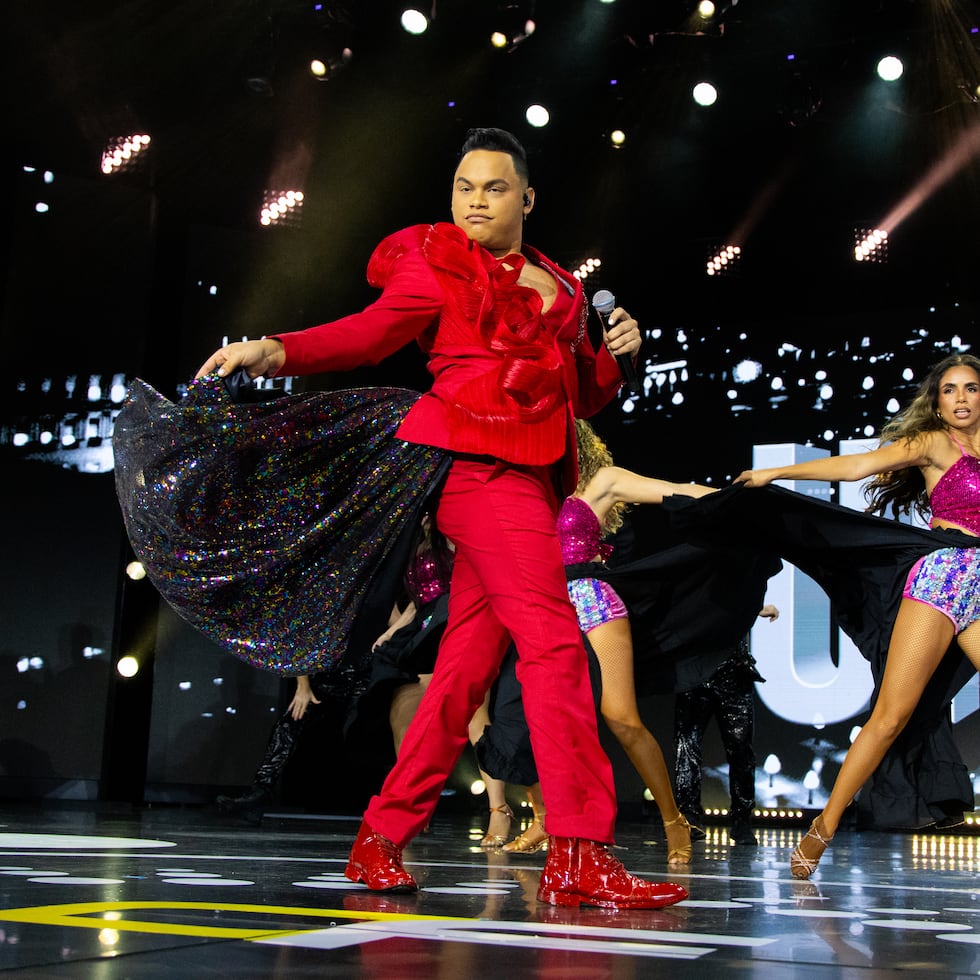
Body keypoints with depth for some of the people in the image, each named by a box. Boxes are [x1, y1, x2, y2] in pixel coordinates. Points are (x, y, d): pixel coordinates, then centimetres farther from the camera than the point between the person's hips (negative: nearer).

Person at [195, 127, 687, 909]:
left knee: (469, 661, 3)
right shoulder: (439, 264, 7)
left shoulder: (559, 287, 24)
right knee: (554, 644, -16)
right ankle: (579, 855, -16)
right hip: (480, 459, -7)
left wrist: (615, 354, 7)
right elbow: (373, 331, -5)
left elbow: (580, 396, 26)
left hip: (527, 477, 7)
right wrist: (277, 352, -20)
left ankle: (383, 838, 11)